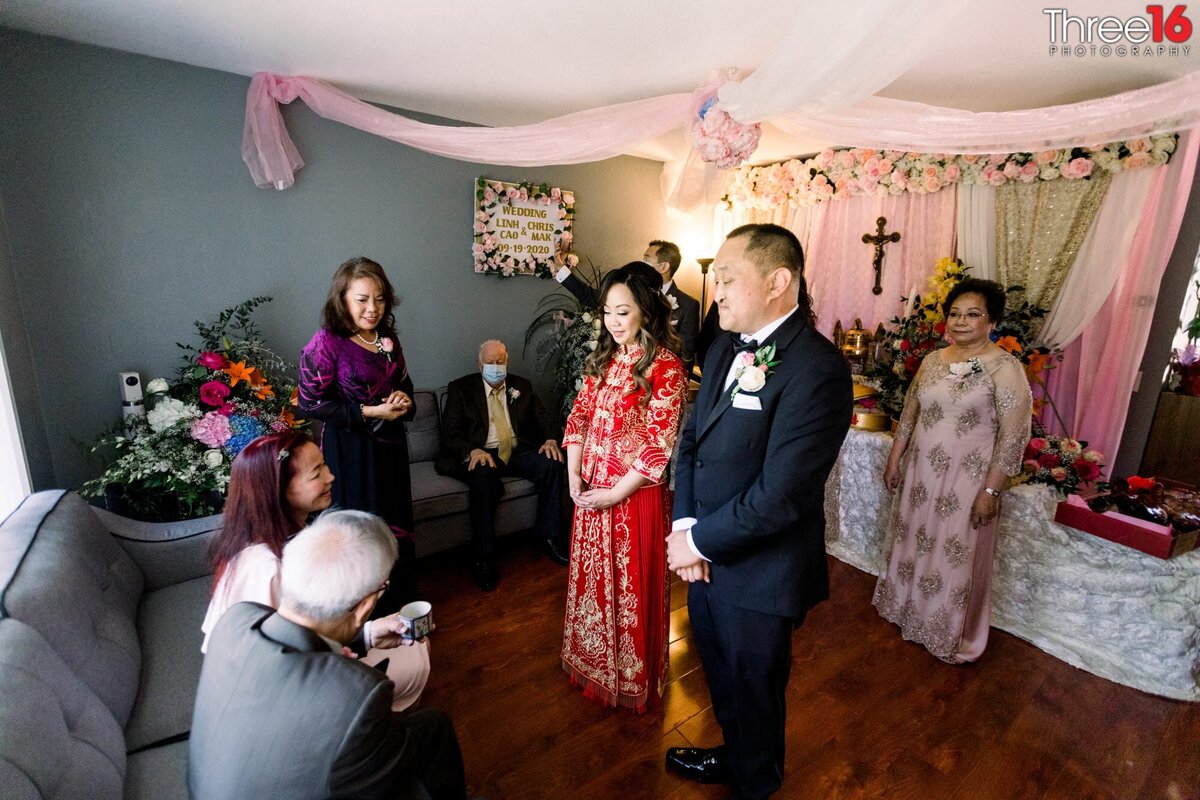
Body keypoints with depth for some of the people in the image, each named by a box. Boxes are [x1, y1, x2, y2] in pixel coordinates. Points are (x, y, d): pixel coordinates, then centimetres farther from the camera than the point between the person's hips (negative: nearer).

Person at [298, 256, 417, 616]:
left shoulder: (387, 339, 7)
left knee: (397, 529, 15)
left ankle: (399, 610, 36)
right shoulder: (326, 343, -13)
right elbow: (310, 402, -14)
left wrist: (403, 400, -4)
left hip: (389, 446, 7)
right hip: (350, 451, -6)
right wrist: (368, 413, -18)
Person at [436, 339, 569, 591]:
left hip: (517, 452, 4)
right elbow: (450, 434, -3)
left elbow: (544, 418, 12)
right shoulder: (460, 389, 5)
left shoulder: (521, 386, 15)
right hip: (480, 455, -3)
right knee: (483, 476, -37)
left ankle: (548, 533, -6)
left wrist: (551, 440, -12)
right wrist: (473, 451, -25)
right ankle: (483, 558, -24)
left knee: (552, 463, -24)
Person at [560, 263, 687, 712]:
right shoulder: (603, 359, 5)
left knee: (632, 585, 13)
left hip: (635, 494, -6)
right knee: (591, 578, 22)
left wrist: (615, 493, -16)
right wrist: (574, 476, -3)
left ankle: (632, 680, 40)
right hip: (590, 491, 7)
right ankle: (592, 664, 48)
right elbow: (579, 417, 7)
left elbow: (659, 446, -18)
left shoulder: (666, 367, -16)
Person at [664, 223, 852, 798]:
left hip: (758, 573, -7)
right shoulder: (724, 351, 2)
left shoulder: (817, 367, -24)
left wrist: (700, 541, -15)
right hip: (706, 557, 7)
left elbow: (780, 494, -27)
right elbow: (691, 442, 4)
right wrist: (685, 529, -8)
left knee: (753, 690, 21)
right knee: (720, 675, 29)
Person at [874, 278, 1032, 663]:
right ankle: (907, 609, 41)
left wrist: (991, 490, -16)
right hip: (921, 472, 5)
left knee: (958, 556, 9)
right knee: (913, 542, 17)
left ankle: (952, 635, 31)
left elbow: (1014, 435, -14)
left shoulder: (1005, 367, -12)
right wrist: (894, 460, 11)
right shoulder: (932, 360, 4)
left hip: (968, 478, -5)